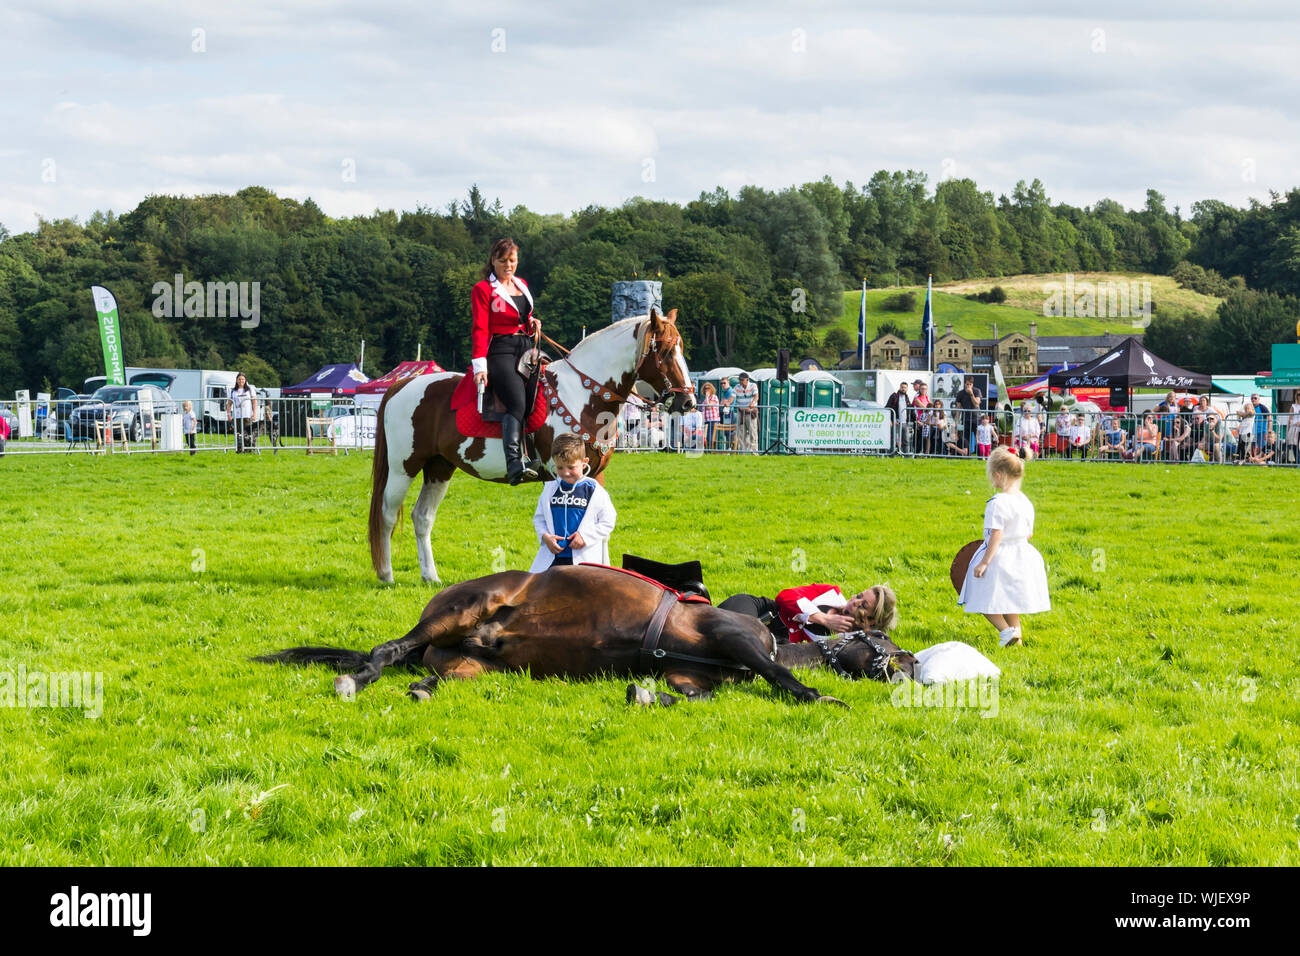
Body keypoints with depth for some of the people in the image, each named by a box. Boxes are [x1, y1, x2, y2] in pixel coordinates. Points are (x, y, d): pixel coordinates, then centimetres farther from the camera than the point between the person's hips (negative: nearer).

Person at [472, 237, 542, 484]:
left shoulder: (522, 285, 21)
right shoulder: (483, 290, 3)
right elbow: (480, 329, -5)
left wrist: (533, 322, 10)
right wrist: (480, 365, -15)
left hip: (526, 348, 8)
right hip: (501, 350, -8)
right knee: (517, 402, -27)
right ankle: (514, 464, -40)